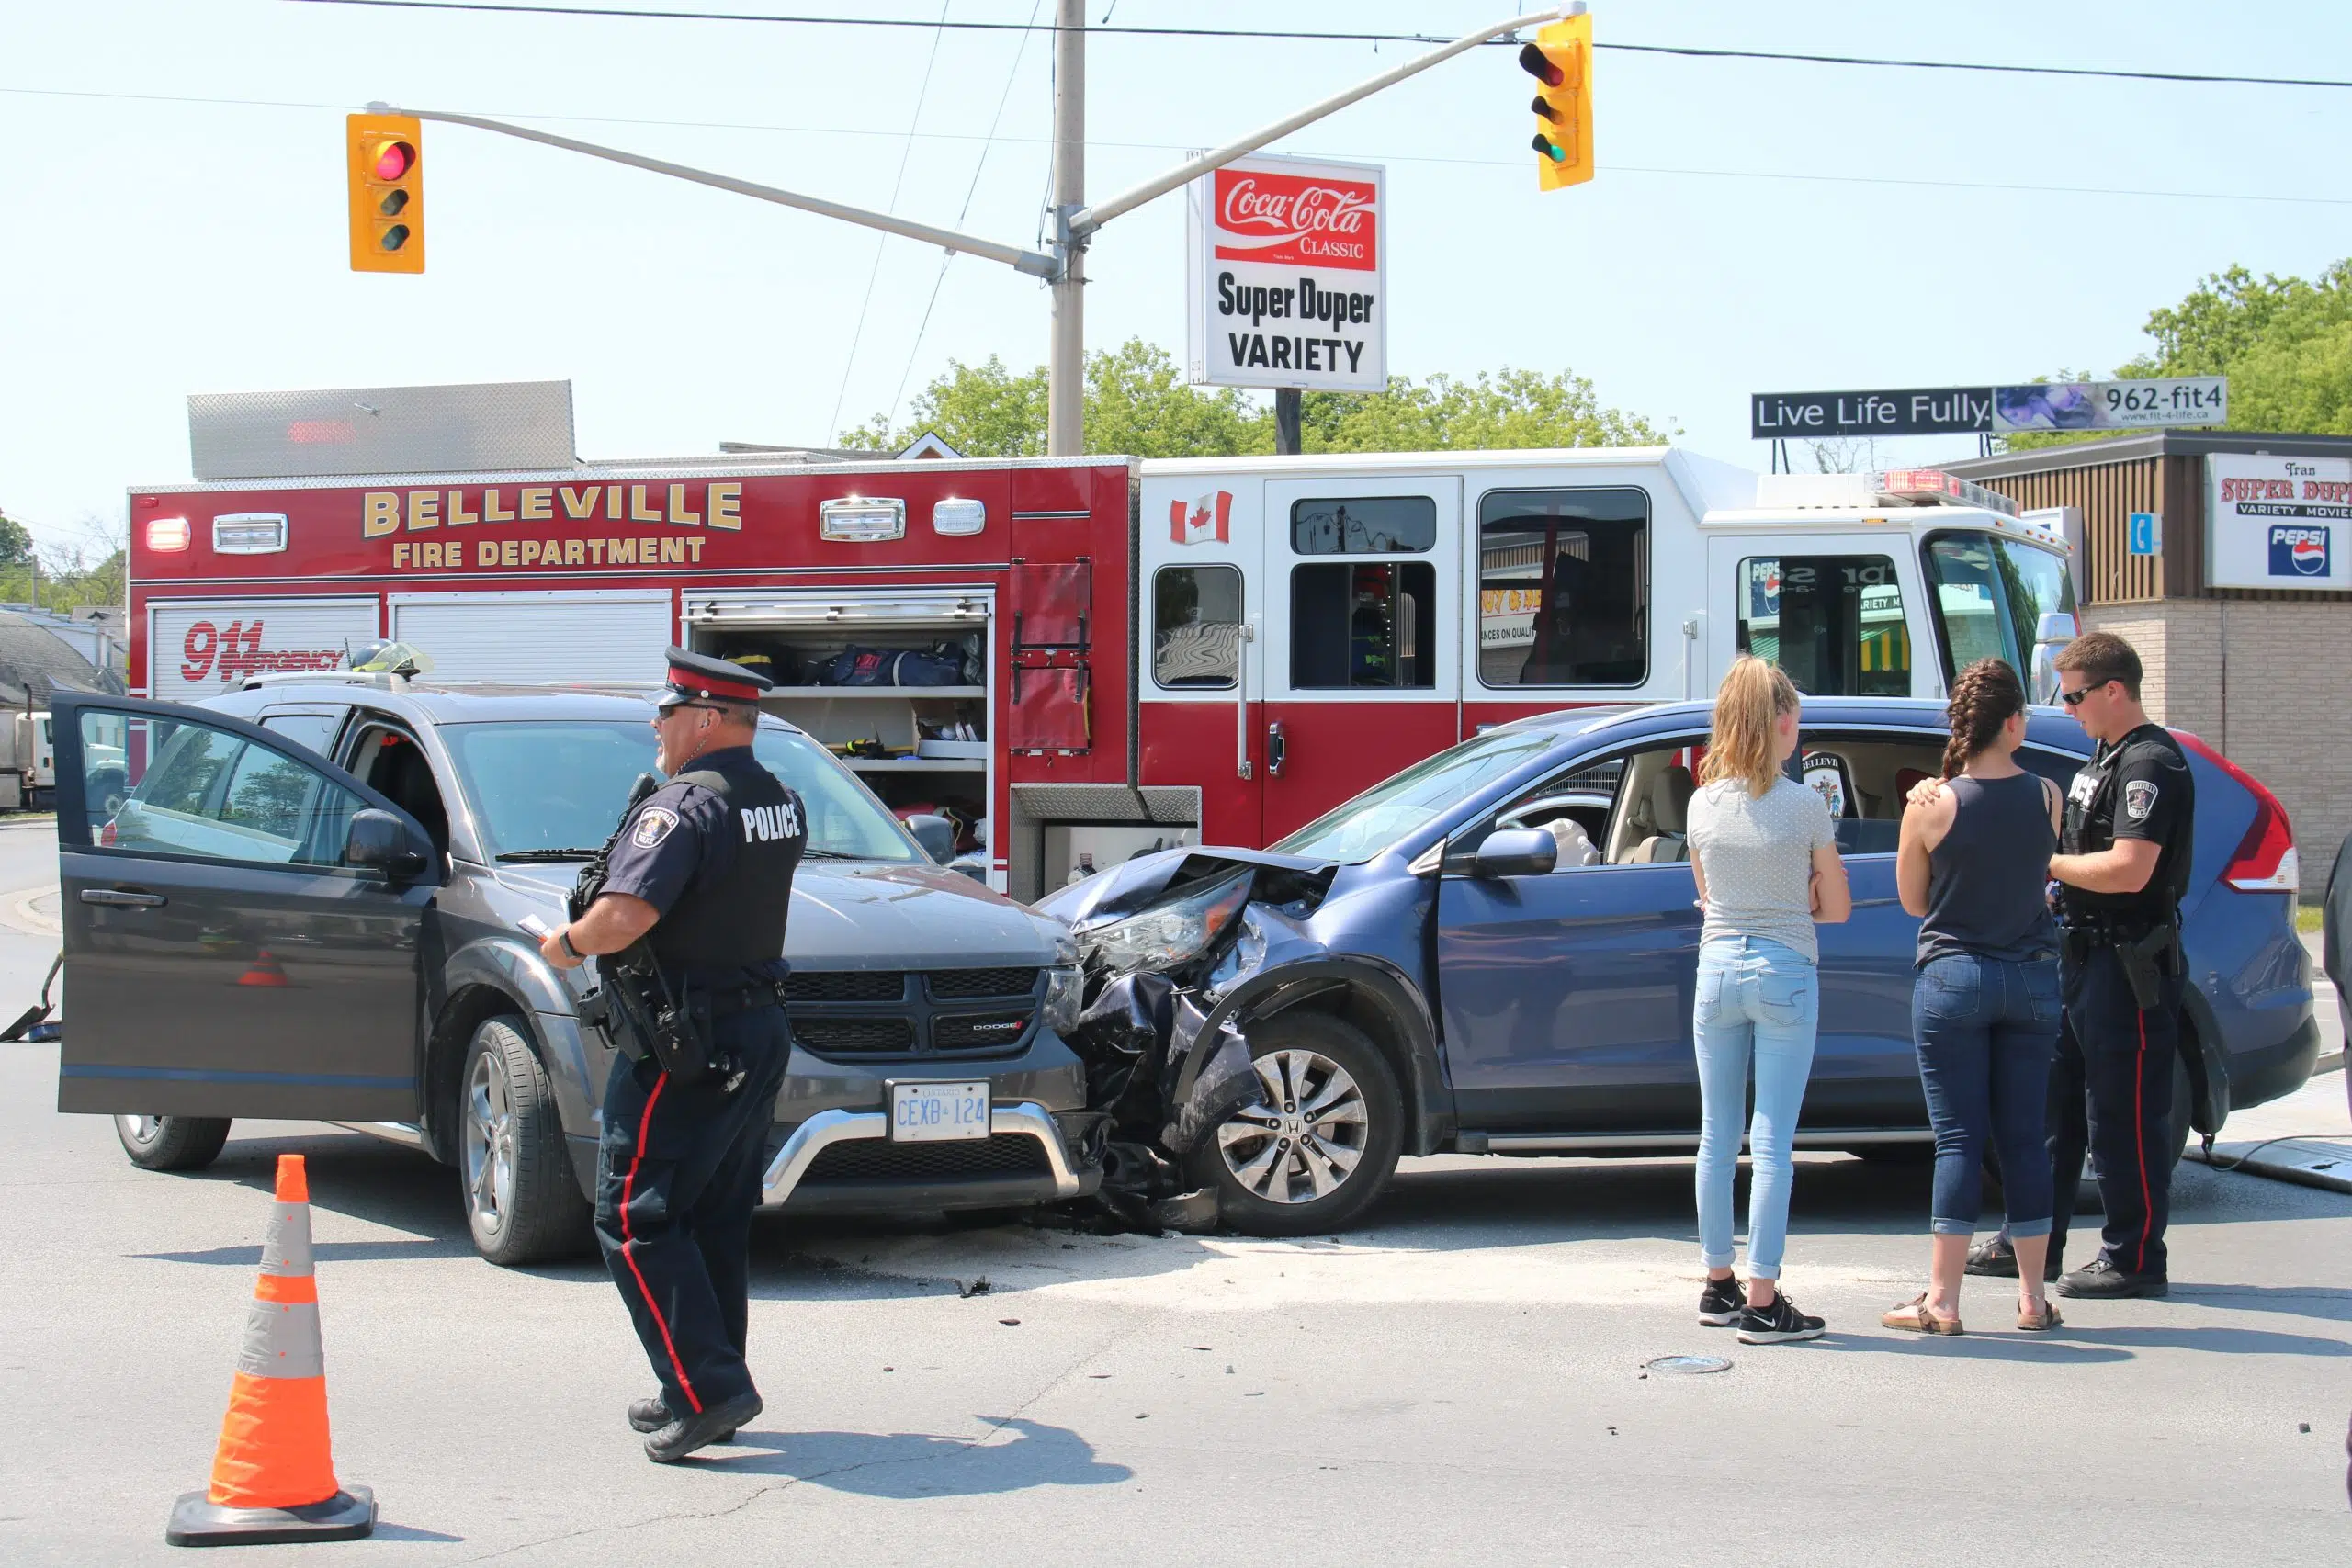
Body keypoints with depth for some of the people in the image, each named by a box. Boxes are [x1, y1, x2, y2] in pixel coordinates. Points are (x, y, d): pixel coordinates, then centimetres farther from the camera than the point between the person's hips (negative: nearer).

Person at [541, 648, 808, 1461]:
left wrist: (569, 945, -12)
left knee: (636, 1218, -4)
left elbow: (626, 914, -30)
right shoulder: (781, 804, 10)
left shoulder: (683, 808, -18)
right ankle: (704, 1392, 21)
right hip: (760, 1033, 9)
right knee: (717, 1220, 15)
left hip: (684, 1048, -9)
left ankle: (706, 1387, -10)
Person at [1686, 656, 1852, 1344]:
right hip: (1784, 974, -4)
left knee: (1717, 1135, 13)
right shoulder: (1804, 806, -10)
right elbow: (1836, 907, -2)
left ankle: (1718, 1283, 22)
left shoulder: (1703, 804, 2)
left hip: (1717, 968, 4)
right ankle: (1761, 1301, -2)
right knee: (1772, 1142, -2)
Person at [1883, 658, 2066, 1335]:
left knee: (1958, 1139, 0)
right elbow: (2040, 875, 7)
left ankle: (1941, 1300, -1)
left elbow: (1913, 901, 2)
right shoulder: (2047, 797, -4)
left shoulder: (1933, 806, -10)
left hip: (1954, 978, -2)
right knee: (2024, 1137, 9)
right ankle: (2033, 1297, 12)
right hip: (2032, 976, 3)